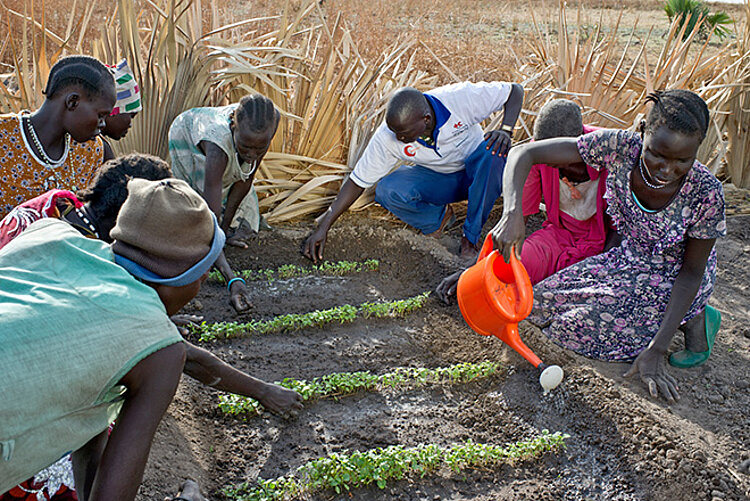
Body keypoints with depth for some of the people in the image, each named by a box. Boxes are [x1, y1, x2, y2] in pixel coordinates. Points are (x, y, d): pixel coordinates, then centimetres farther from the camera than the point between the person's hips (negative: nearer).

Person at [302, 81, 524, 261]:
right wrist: (323, 227, -21)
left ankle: (471, 238, -22)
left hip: (476, 173, 0)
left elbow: (515, 90, -16)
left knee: (494, 149, -36)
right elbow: (358, 181, -16)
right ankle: (439, 219, -2)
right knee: (387, 190, -29)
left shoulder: (460, 98, -30)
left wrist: (506, 130, -34)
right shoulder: (387, 137, -25)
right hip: (436, 178, 1)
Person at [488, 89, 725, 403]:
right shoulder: (620, 147, -26)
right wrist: (512, 213, -44)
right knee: (541, 305, -2)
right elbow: (523, 154, -25)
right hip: (628, 257, 5)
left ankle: (692, 319, -2)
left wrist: (656, 351, -22)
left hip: (671, 280, -5)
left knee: (573, 329, -18)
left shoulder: (706, 194, -31)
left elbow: (692, 272, -17)